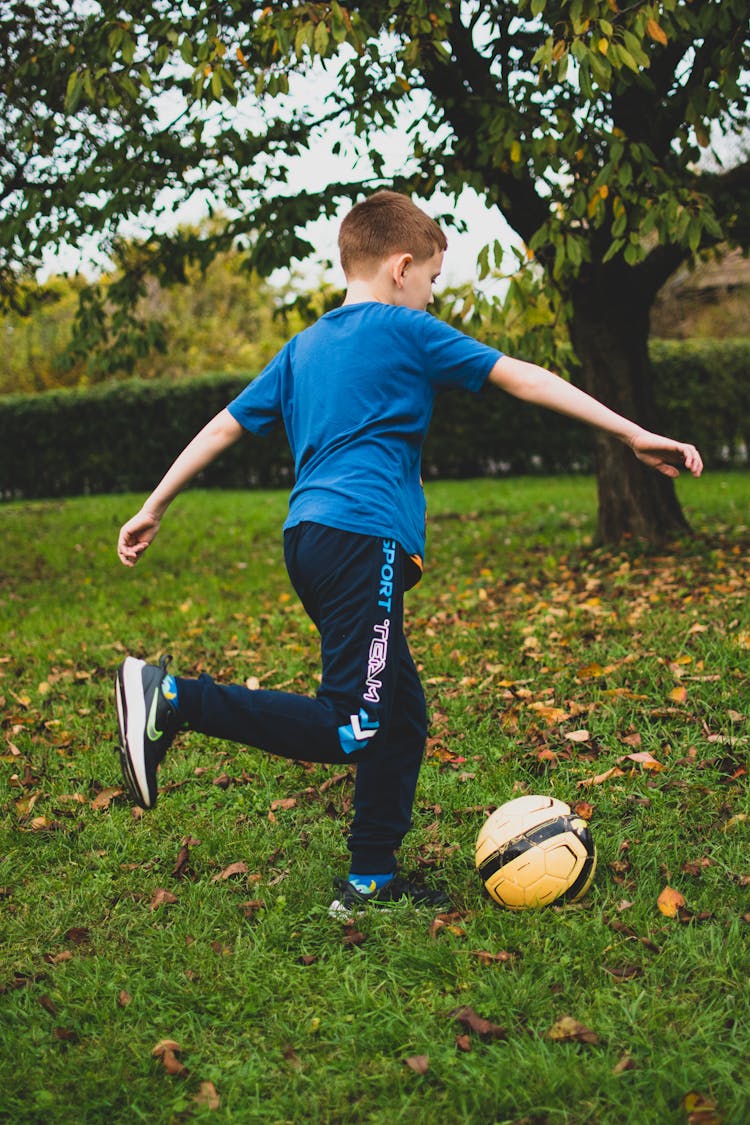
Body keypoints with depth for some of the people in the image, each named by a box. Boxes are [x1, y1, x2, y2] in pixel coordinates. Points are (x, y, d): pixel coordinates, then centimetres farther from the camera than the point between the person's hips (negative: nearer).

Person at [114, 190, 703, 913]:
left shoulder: (304, 346, 23)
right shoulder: (406, 330, 4)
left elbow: (224, 426, 22)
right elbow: (521, 378, 2)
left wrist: (152, 511, 27)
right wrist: (632, 433, 4)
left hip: (309, 535, 9)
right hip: (363, 537, -9)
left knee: (402, 716, 14)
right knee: (350, 731, -12)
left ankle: (372, 881, 18)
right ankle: (174, 698, -19)